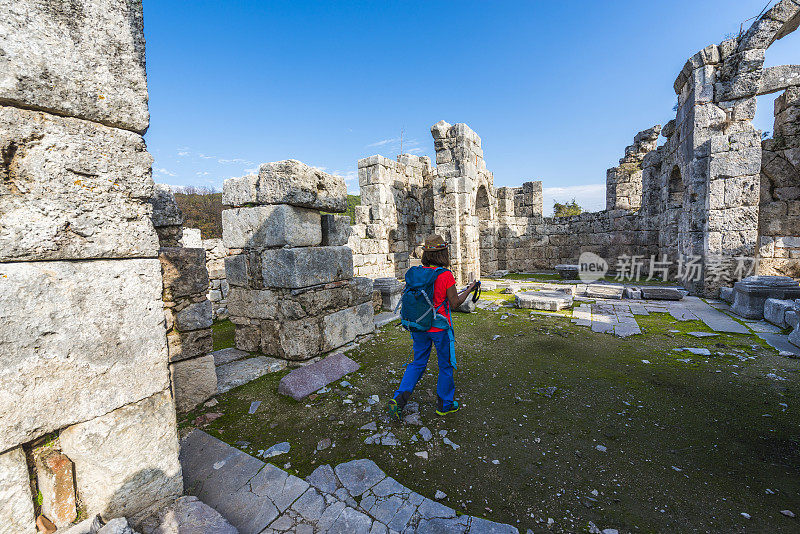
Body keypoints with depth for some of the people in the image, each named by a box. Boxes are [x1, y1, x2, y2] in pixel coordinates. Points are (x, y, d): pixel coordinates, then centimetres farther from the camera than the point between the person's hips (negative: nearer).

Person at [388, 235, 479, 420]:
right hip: (440, 328, -4)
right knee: (446, 365, 16)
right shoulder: (446, 275, -17)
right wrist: (469, 290, 5)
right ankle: (444, 404, 31)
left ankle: (399, 399, 8)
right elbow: (455, 303, -10)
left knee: (418, 363, 19)